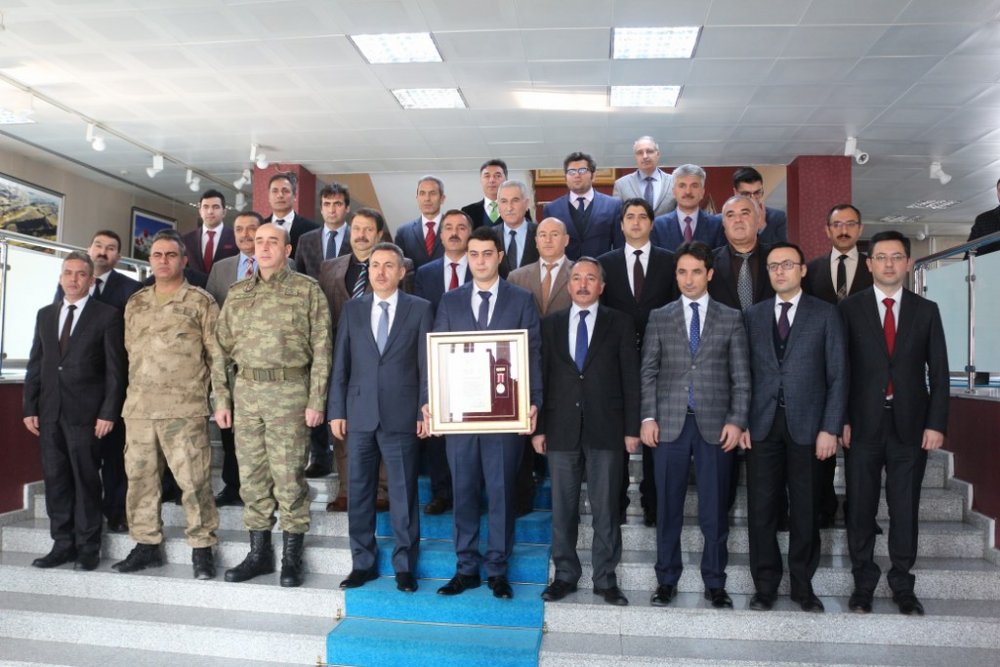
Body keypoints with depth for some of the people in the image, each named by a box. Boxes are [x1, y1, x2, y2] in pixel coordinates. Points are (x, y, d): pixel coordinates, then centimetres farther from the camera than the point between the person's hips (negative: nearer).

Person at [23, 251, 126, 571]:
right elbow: (35, 364, 13)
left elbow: (115, 369, -6)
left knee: (86, 480, 2)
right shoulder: (45, 314, 14)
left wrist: (109, 412, -11)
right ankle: (62, 544, 17)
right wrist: (30, 407, 7)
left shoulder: (108, 315, -2)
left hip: (85, 412, -5)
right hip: (49, 411, 5)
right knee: (55, 479, 8)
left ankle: (88, 547, 11)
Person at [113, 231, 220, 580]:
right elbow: (130, 351, 20)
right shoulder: (135, 303, 15)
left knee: (193, 479, -5)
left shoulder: (201, 301, 0)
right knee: (140, 477, 10)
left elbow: (216, 353, -1)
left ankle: (202, 548, 5)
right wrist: (138, 389, 16)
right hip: (138, 407, 5)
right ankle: (146, 545, 23)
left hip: (184, 408, -5)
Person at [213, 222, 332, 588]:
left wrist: (316, 401, -9)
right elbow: (222, 348, 13)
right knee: (251, 475, 9)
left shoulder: (307, 290, -1)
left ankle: (291, 556, 13)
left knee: (288, 476, 0)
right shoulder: (237, 292, 13)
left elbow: (321, 349, -4)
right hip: (246, 391, 5)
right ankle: (259, 552, 23)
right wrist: (222, 399, 8)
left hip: (288, 391, -4)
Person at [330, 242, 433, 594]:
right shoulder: (352, 309, 9)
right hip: (359, 415, 3)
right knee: (359, 491, 10)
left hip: (401, 416, -2)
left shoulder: (419, 309, 2)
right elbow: (340, 364, 8)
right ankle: (363, 563, 24)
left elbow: (427, 365, -1)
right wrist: (336, 410, 3)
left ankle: (404, 565, 18)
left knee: (403, 493, 4)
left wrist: (425, 411, -6)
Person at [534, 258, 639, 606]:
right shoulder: (551, 324, 9)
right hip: (561, 429, 2)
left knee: (606, 509, 5)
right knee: (562, 509, 8)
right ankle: (565, 575, 22)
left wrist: (632, 428, -4)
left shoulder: (619, 323, 4)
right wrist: (538, 427, 2)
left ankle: (605, 579, 18)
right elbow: (541, 377, 7)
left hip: (606, 428, -1)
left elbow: (630, 377, 2)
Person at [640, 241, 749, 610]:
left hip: (715, 425, 0)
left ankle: (714, 583, 19)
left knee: (715, 509, 5)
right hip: (669, 423, 1)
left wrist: (736, 420, -4)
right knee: (668, 507, 6)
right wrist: (648, 417, -3)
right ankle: (666, 580, 18)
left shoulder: (731, 319, 7)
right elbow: (648, 372, 6)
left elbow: (740, 376, 5)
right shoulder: (659, 317, 8)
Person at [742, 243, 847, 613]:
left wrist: (830, 428, -7)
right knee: (761, 509, 4)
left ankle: (802, 585, 23)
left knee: (805, 510, 8)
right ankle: (765, 584, 17)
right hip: (762, 425, 2)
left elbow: (837, 376, -1)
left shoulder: (825, 314, 3)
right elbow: (745, 372, 7)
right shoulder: (753, 315, 9)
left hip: (806, 425, -1)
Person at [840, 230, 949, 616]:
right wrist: (841, 420, -7)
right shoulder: (850, 309, 1)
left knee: (905, 509, 8)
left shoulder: (926, 310, 7)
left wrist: (936, 423, -2)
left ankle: (902, 585, 22)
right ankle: (863, 583, 19)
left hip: (911, 425, 1)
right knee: (861, 509, 6)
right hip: (864, 424, -1)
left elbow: (939, 372, 5)